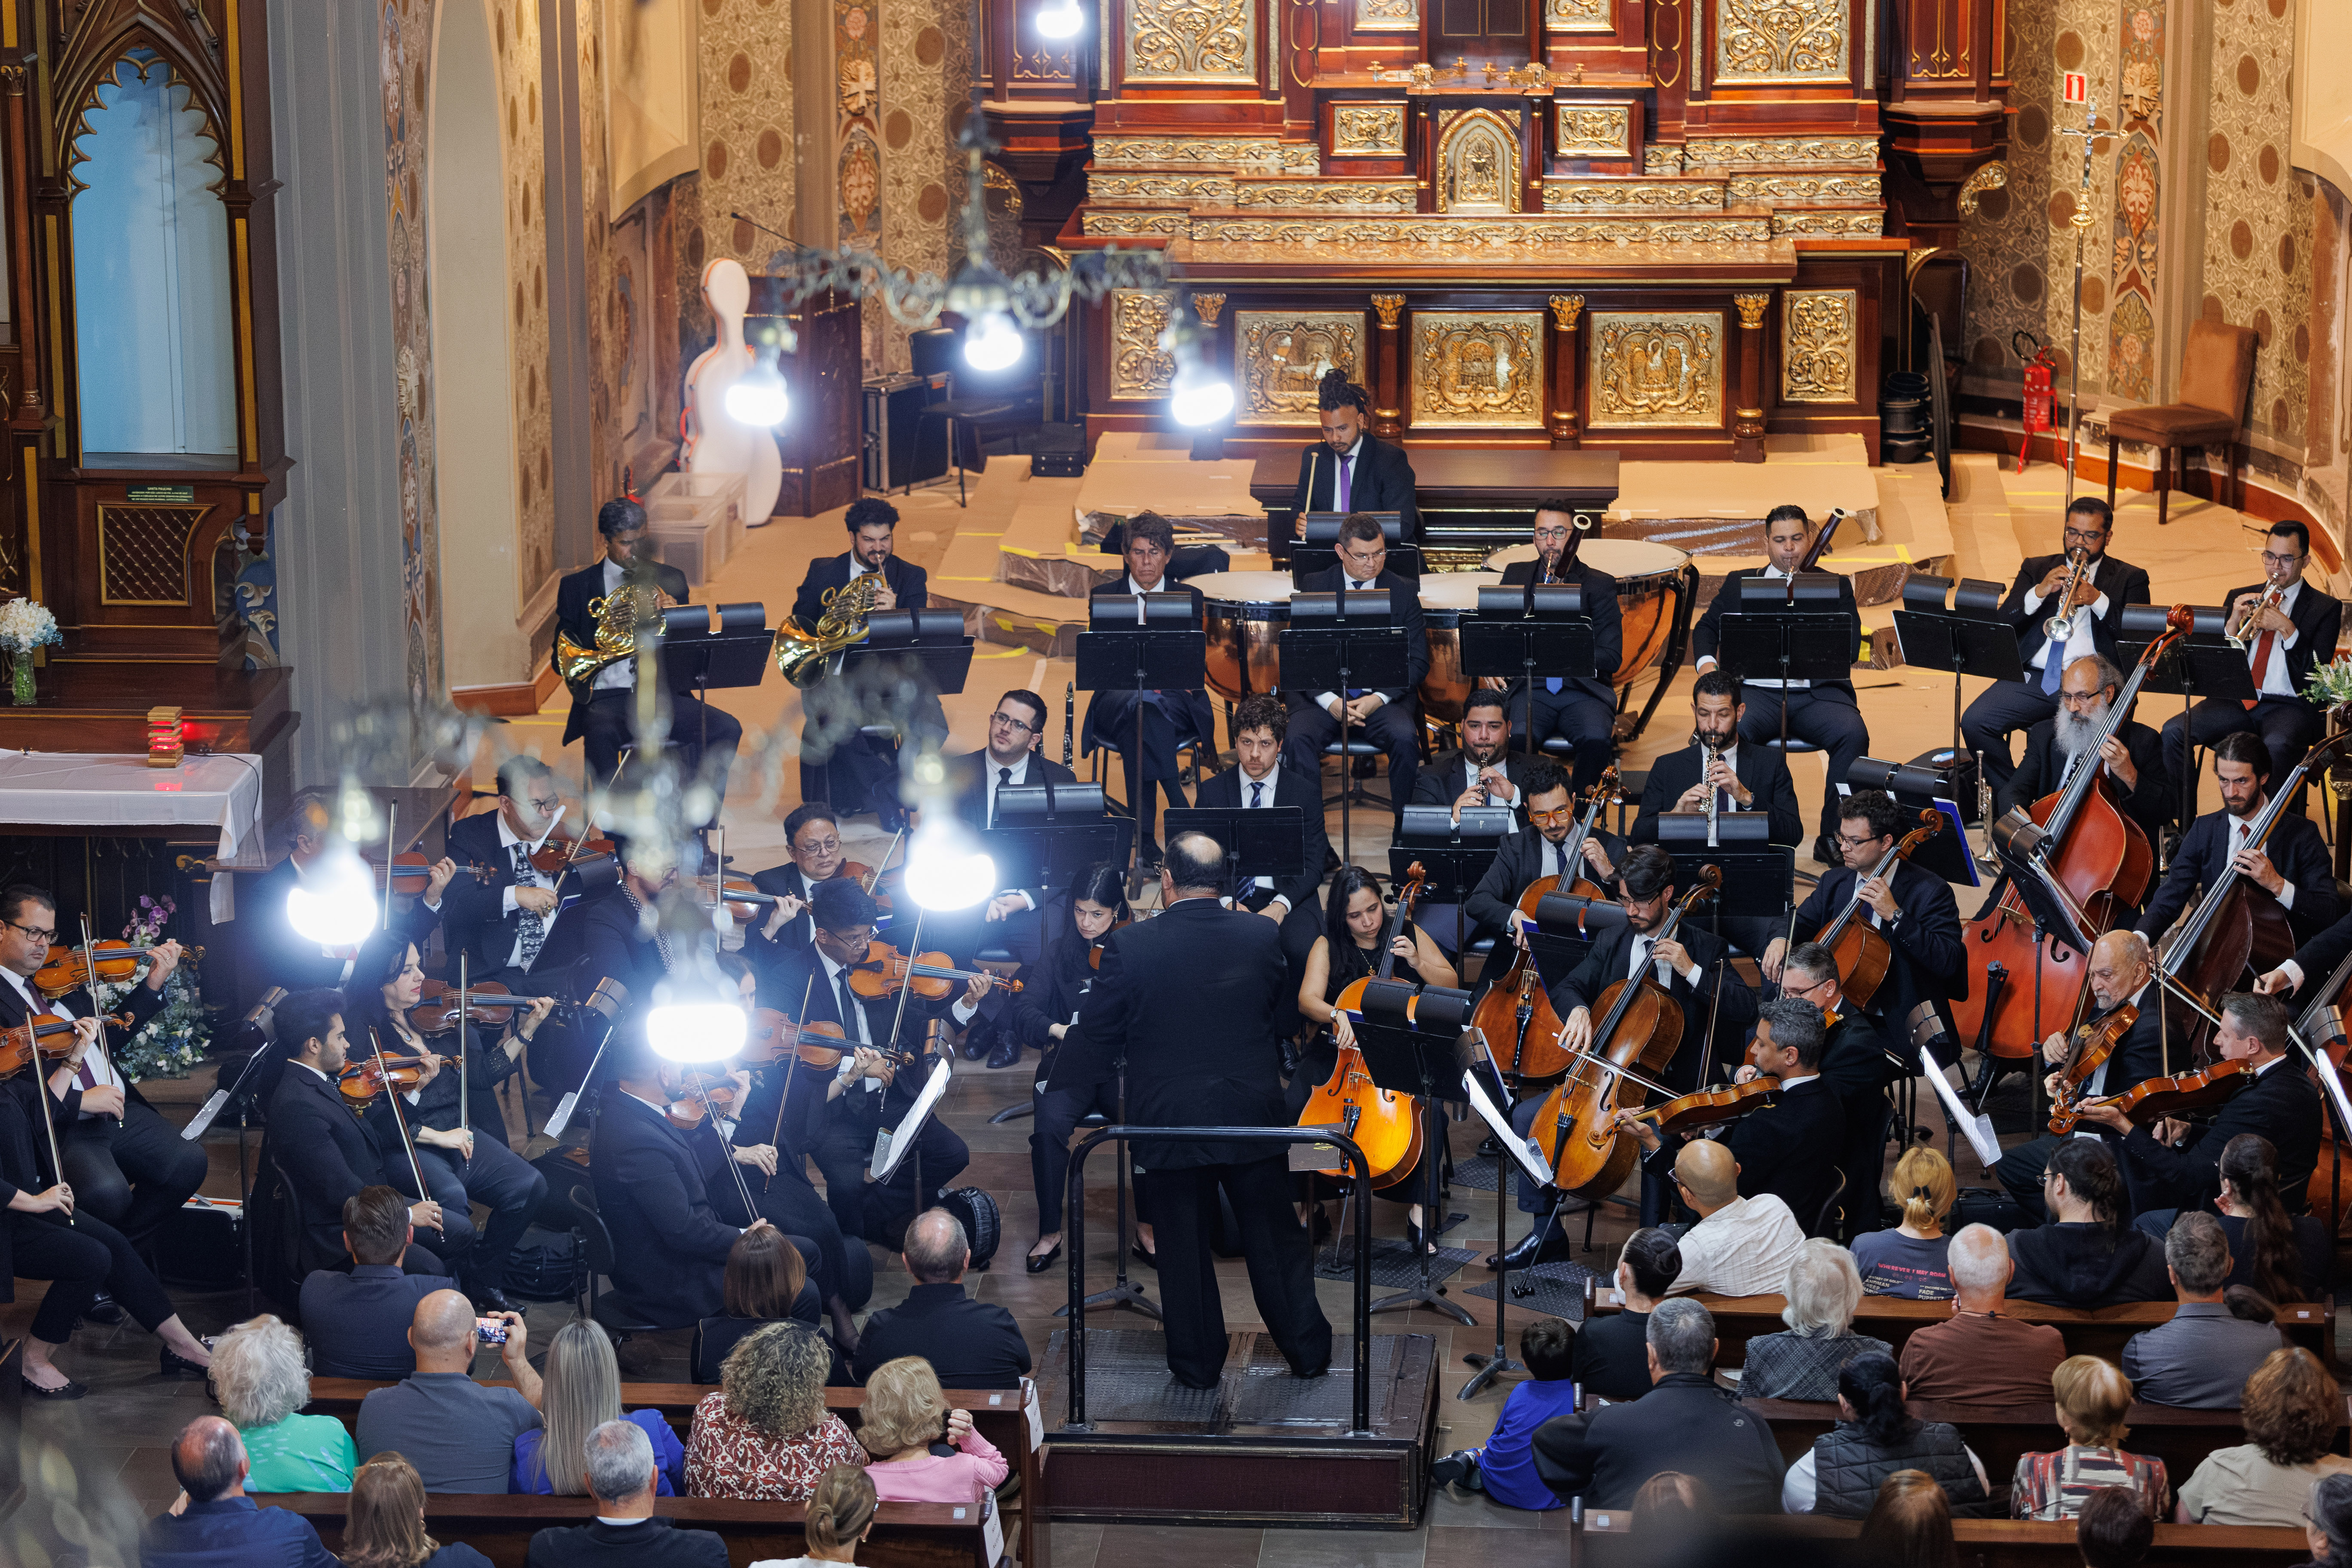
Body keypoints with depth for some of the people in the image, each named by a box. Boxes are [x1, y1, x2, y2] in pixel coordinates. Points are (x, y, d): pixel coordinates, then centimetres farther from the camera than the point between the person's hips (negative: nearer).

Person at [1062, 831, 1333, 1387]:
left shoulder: (1129, 946, -15)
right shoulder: (1262, 936, -7)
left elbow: (1096, 1036, -6)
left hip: (1169, 1119, -2)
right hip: (1254, 1111, 2)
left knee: (1184, 1247, 12)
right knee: (1275, 1237, 15)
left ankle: (1199, 1363, 20)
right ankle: (1308, 1351, 23)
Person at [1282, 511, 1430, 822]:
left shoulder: (1403, 593, 6)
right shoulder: (1313, 587, 5)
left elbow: (1418, 662, 3)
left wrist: (1378, 699, -14)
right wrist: (1330, 701, -16)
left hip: (1384, 696, 0)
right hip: (1323, 695, 0)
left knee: (1405, 737, -31)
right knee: (1298, 738, -30)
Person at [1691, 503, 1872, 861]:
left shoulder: (1836, 586, 14)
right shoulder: (1739, 583, 20)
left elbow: (1850, 643, 2)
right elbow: (1707, 627, 20)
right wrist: (1706, 662, -2)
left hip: (1818, 693, 0)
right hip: (1757, 691, 0)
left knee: (1853, 734, -31)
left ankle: (1833, 838, -20)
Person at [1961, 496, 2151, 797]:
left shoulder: (2130, 579, 15)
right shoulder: (2035, 569, 22)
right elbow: (2003, 622, 9)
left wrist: (2098, 599, -13)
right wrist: (2039, 592, -8)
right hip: (2034, 679, 3)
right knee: (1975, 722, -21)